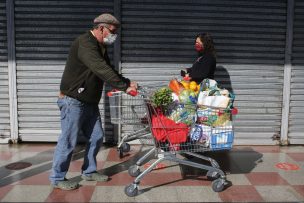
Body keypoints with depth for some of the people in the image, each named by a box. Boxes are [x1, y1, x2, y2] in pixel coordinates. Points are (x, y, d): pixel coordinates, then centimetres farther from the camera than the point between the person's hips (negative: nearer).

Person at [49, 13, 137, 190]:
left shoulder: (101, 47, 13)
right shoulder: (84, 43, -19)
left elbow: (110, 71, 15)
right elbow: (102, 70, -28)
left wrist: (127, 83, -1)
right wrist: (124, 86, -26)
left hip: (90, 102, 9)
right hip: (73, 101, -9)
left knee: (96, 138, 11)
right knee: (69, 141, -2)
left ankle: (89, 171, 27)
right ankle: (58, 178, 12)